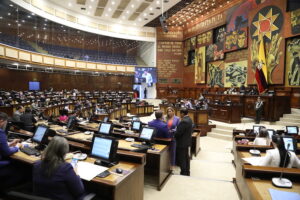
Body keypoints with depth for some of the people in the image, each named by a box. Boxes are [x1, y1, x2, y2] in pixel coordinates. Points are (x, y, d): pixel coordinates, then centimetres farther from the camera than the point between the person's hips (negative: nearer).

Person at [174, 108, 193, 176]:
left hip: (182, 142, -10)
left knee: (181, 159, 3)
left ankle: (183, 173, 13)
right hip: (187, 141, 10)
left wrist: (173, 135, -5)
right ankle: (187, 172, 32)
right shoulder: (189, 119, 5)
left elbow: (178, 132, -23)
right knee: (186, 157, 20)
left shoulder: (183, 121, -25)